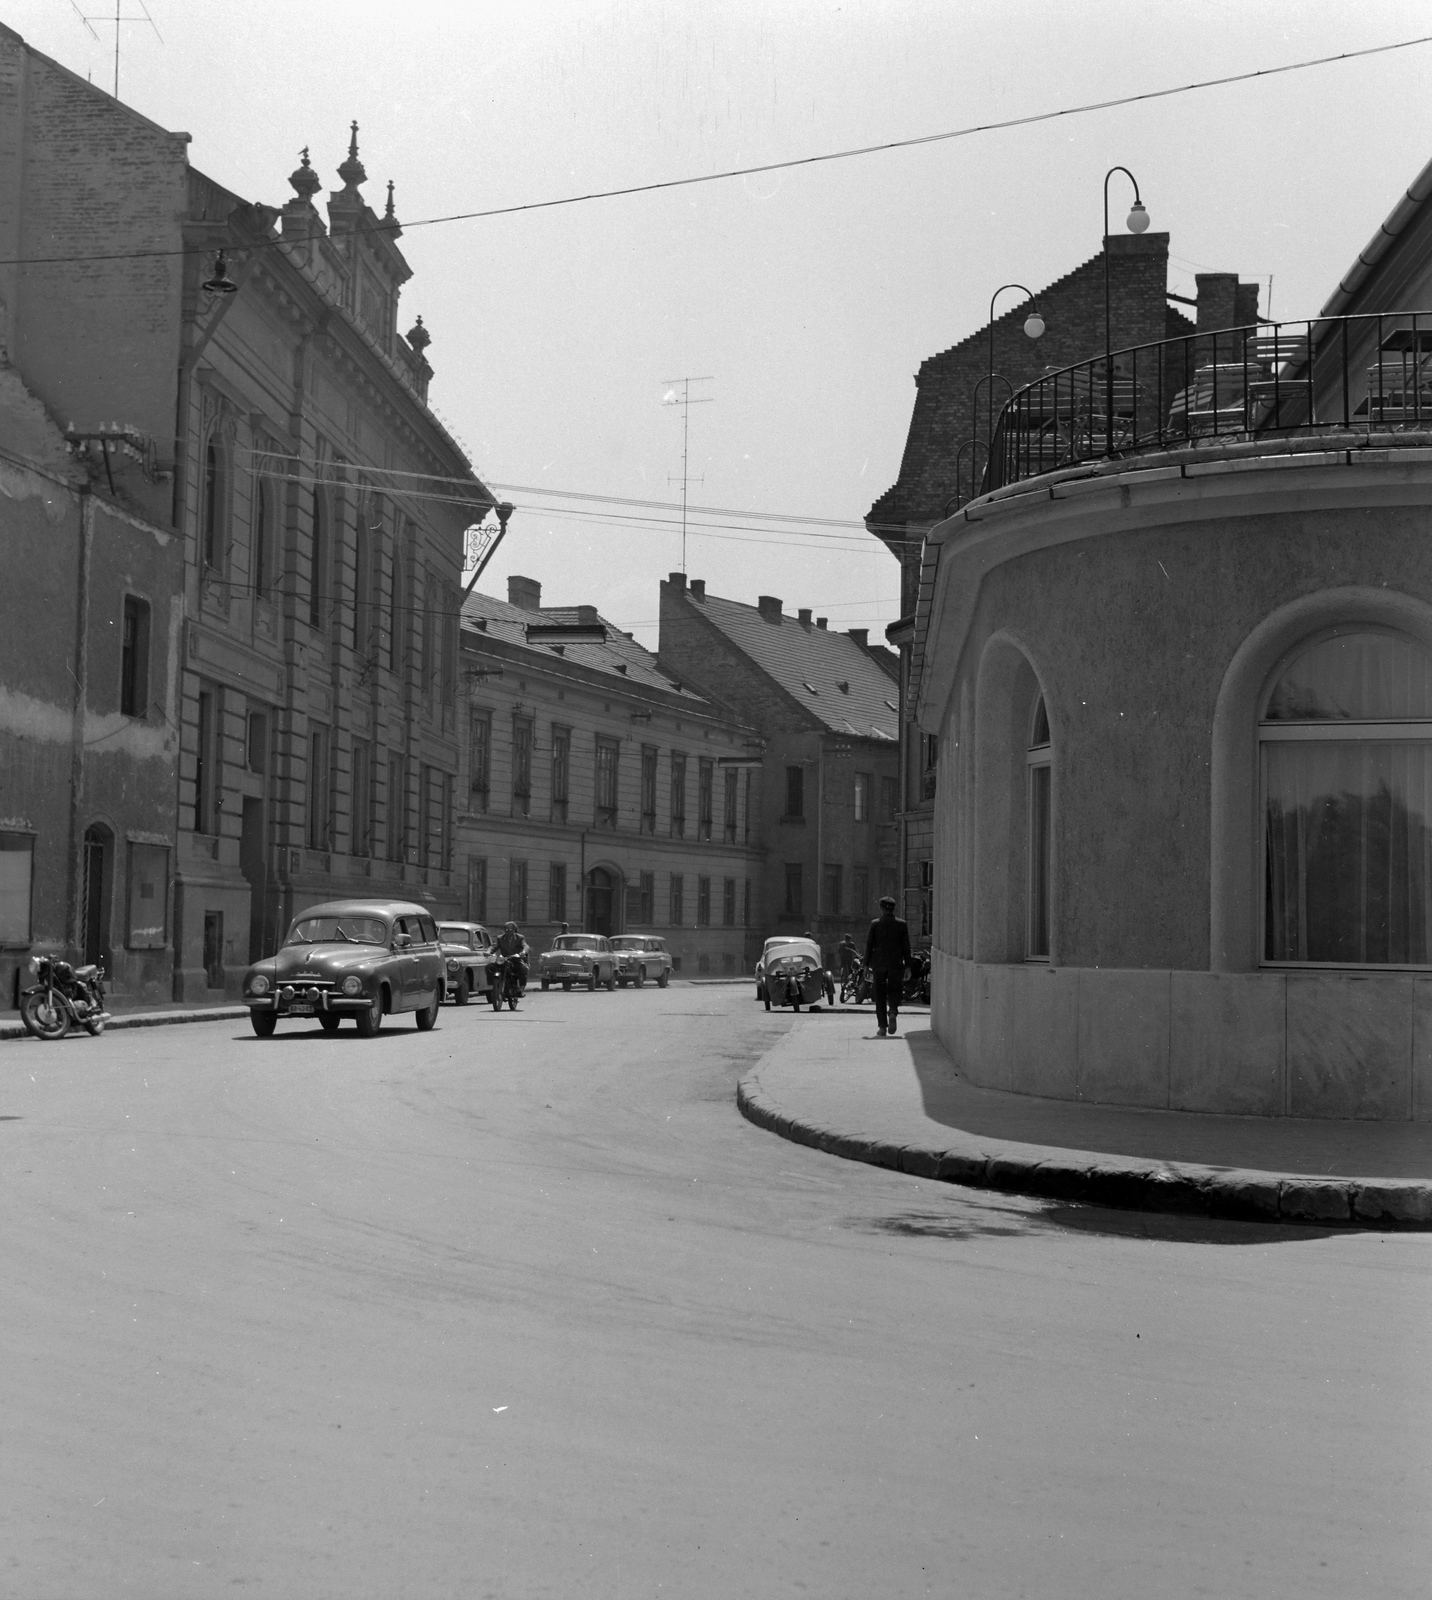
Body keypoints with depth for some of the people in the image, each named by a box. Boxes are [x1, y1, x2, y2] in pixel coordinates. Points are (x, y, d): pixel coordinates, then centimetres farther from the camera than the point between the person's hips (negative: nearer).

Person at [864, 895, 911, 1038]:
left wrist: (867, 965, 4)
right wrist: (907, 966, 7)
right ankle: (893, 1012, -20)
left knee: (880, 995, 7)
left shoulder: (875, 924, -3)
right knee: (894, 992, 11)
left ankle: (883, 1028, 5)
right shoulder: (902, 924, 0)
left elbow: (869, 945, -2)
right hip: (896, 964, 1)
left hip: (879, 964, -1)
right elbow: (906, 947, 1)